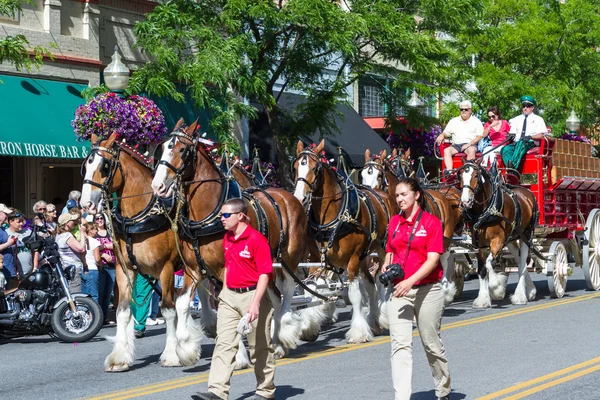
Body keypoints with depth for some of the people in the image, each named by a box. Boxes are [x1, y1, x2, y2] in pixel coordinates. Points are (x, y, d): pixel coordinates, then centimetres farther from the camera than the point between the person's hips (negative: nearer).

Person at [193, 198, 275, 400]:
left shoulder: (256, 239, -15)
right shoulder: (227, 238, 9)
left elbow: (264, 274, -17)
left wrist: (255, 303, -24)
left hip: (251, 295, -7)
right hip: (229, 296, 7)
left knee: (260, 347, 6)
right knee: (224, 343, -2)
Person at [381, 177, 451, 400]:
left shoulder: (431, 222, -7)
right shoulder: (395, 222, 9)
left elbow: (433, 259, -15)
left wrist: (410, 281, -27)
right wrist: (386, 266, -1)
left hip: (427, 290, -4)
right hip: (398, 291, 4)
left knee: (431, 344, 10)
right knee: (400, 344, -8)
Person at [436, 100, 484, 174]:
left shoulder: (476, 121, 11)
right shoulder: (454, 121, 22)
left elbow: (480, 136, 1)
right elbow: (446, 133, 21)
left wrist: (469, 144, -14)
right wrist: (441, 136, -5)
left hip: (471, 145, -3)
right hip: (456, 145, 3)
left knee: (471, 150, -37)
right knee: (446, 150, -27)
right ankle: (449, 170, -42)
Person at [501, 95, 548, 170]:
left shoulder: (538, 119, 16)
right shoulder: (516, 119, 28)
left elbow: (541, 135, 4)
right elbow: (512, 133, 19)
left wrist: (530, 137, -15)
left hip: (531, 143, -4)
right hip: (516, 143, 4)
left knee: (521, 143, -40)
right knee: (505, 149, -30)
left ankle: (513, 165, -58)